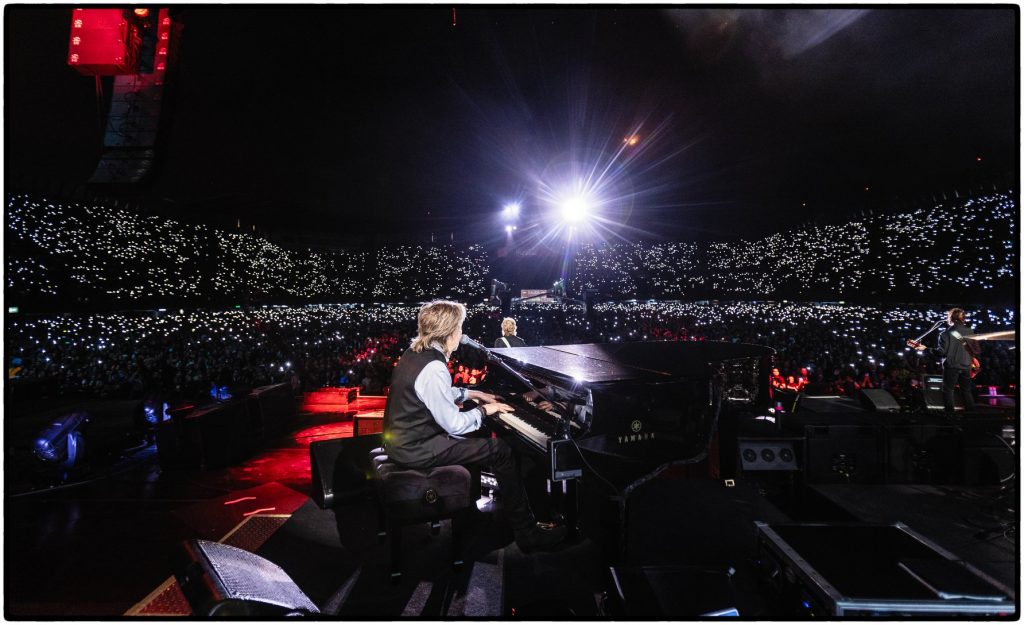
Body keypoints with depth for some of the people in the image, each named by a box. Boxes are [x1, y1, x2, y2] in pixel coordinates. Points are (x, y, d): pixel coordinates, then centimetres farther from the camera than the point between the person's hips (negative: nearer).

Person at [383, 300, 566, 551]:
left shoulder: (416, 352, 5)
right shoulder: (433, 369, -25)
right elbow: (455, 425, -21)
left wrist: (472, 394, 19)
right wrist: (484, 410, -6)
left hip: (402, 437, 10)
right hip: (416, 450, -10)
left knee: (477, 438, 25)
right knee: (502, 451, -8)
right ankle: (527, 533, 1)